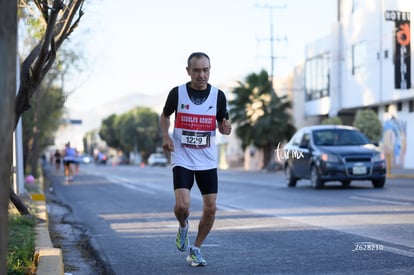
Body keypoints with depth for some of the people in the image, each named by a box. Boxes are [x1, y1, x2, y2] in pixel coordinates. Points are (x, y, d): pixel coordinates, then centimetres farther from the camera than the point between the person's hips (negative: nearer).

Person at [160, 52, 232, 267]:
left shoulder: (218, 96, -4)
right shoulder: (177, 93, -7)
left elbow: (222, 125, 7)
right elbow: (165, 115, 11)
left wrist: (225, 128, -18)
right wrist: (165, 137, -7)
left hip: (207, 161, 2)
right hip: (182, 160, -2)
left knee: (210, 208, 0)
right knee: (182, 206, -17)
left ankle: (196, 249, 20)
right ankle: (183, 226, 20)